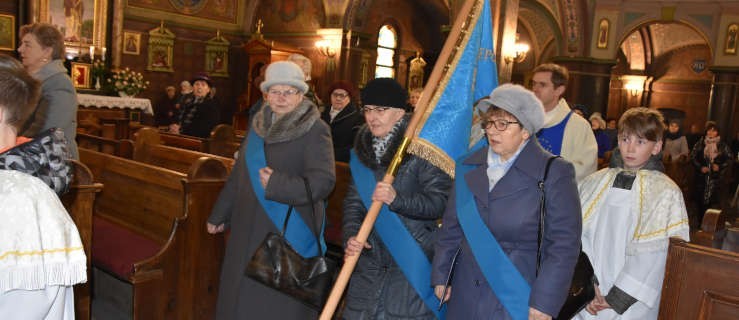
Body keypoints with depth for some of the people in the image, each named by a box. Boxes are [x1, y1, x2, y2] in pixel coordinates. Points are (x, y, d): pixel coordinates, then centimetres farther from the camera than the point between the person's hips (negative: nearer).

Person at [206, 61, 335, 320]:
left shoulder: (315, 130, -9)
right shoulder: (258, 125, 11)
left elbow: (323, 181, -19)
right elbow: (238, 175, 19)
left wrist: (278, 184, -29)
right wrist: (220, 215, 23)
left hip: (289, 234, -6)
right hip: (249, 232, 6)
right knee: (240, 299, 15)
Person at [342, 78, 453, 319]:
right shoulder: (362, 150, 9)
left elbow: (439, 201, -14)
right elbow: (353, 201, 6)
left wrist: (397, 199, -28)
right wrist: (351, 236, -11)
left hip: (412, 263, -5)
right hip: (369, 260, 5)